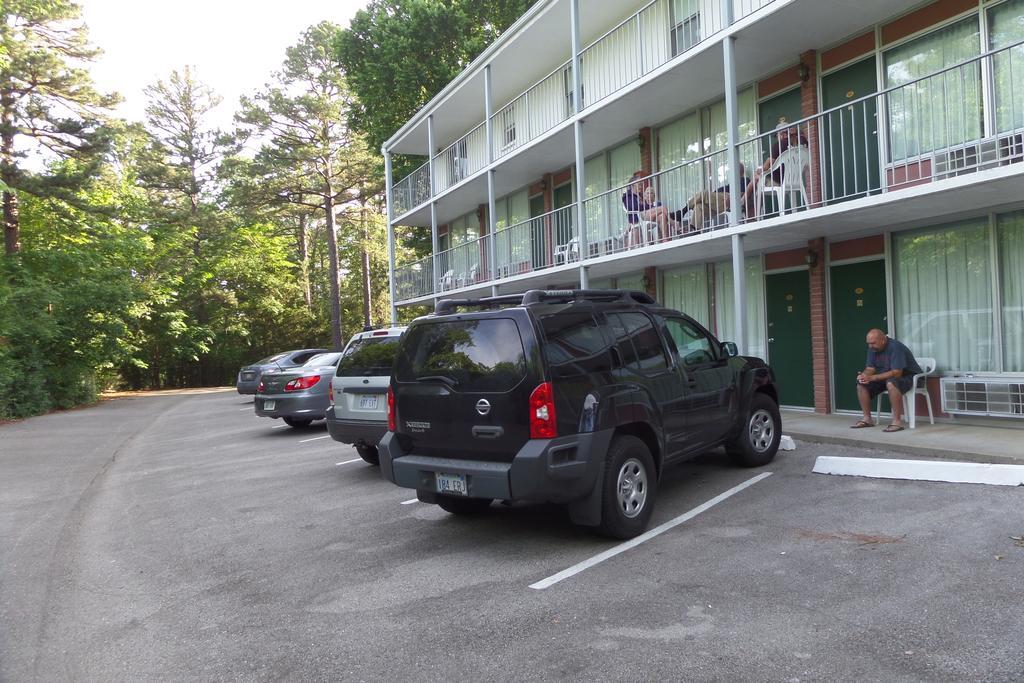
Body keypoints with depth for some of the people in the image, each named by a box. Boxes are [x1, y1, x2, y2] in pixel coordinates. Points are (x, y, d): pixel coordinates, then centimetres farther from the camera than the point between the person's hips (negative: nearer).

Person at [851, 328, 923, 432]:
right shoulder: (873, 349, -3)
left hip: (908, 376, -8)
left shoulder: (895, 347, -27)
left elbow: (896, 373, -33)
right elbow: (870, 369, 0)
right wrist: (864, 375, -25)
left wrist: (872, 378, -37)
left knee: (891, 383, -39)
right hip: (887, 377, 8)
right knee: (861, 384, -7)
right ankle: (867, 419, -2)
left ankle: (897, 421, -35)